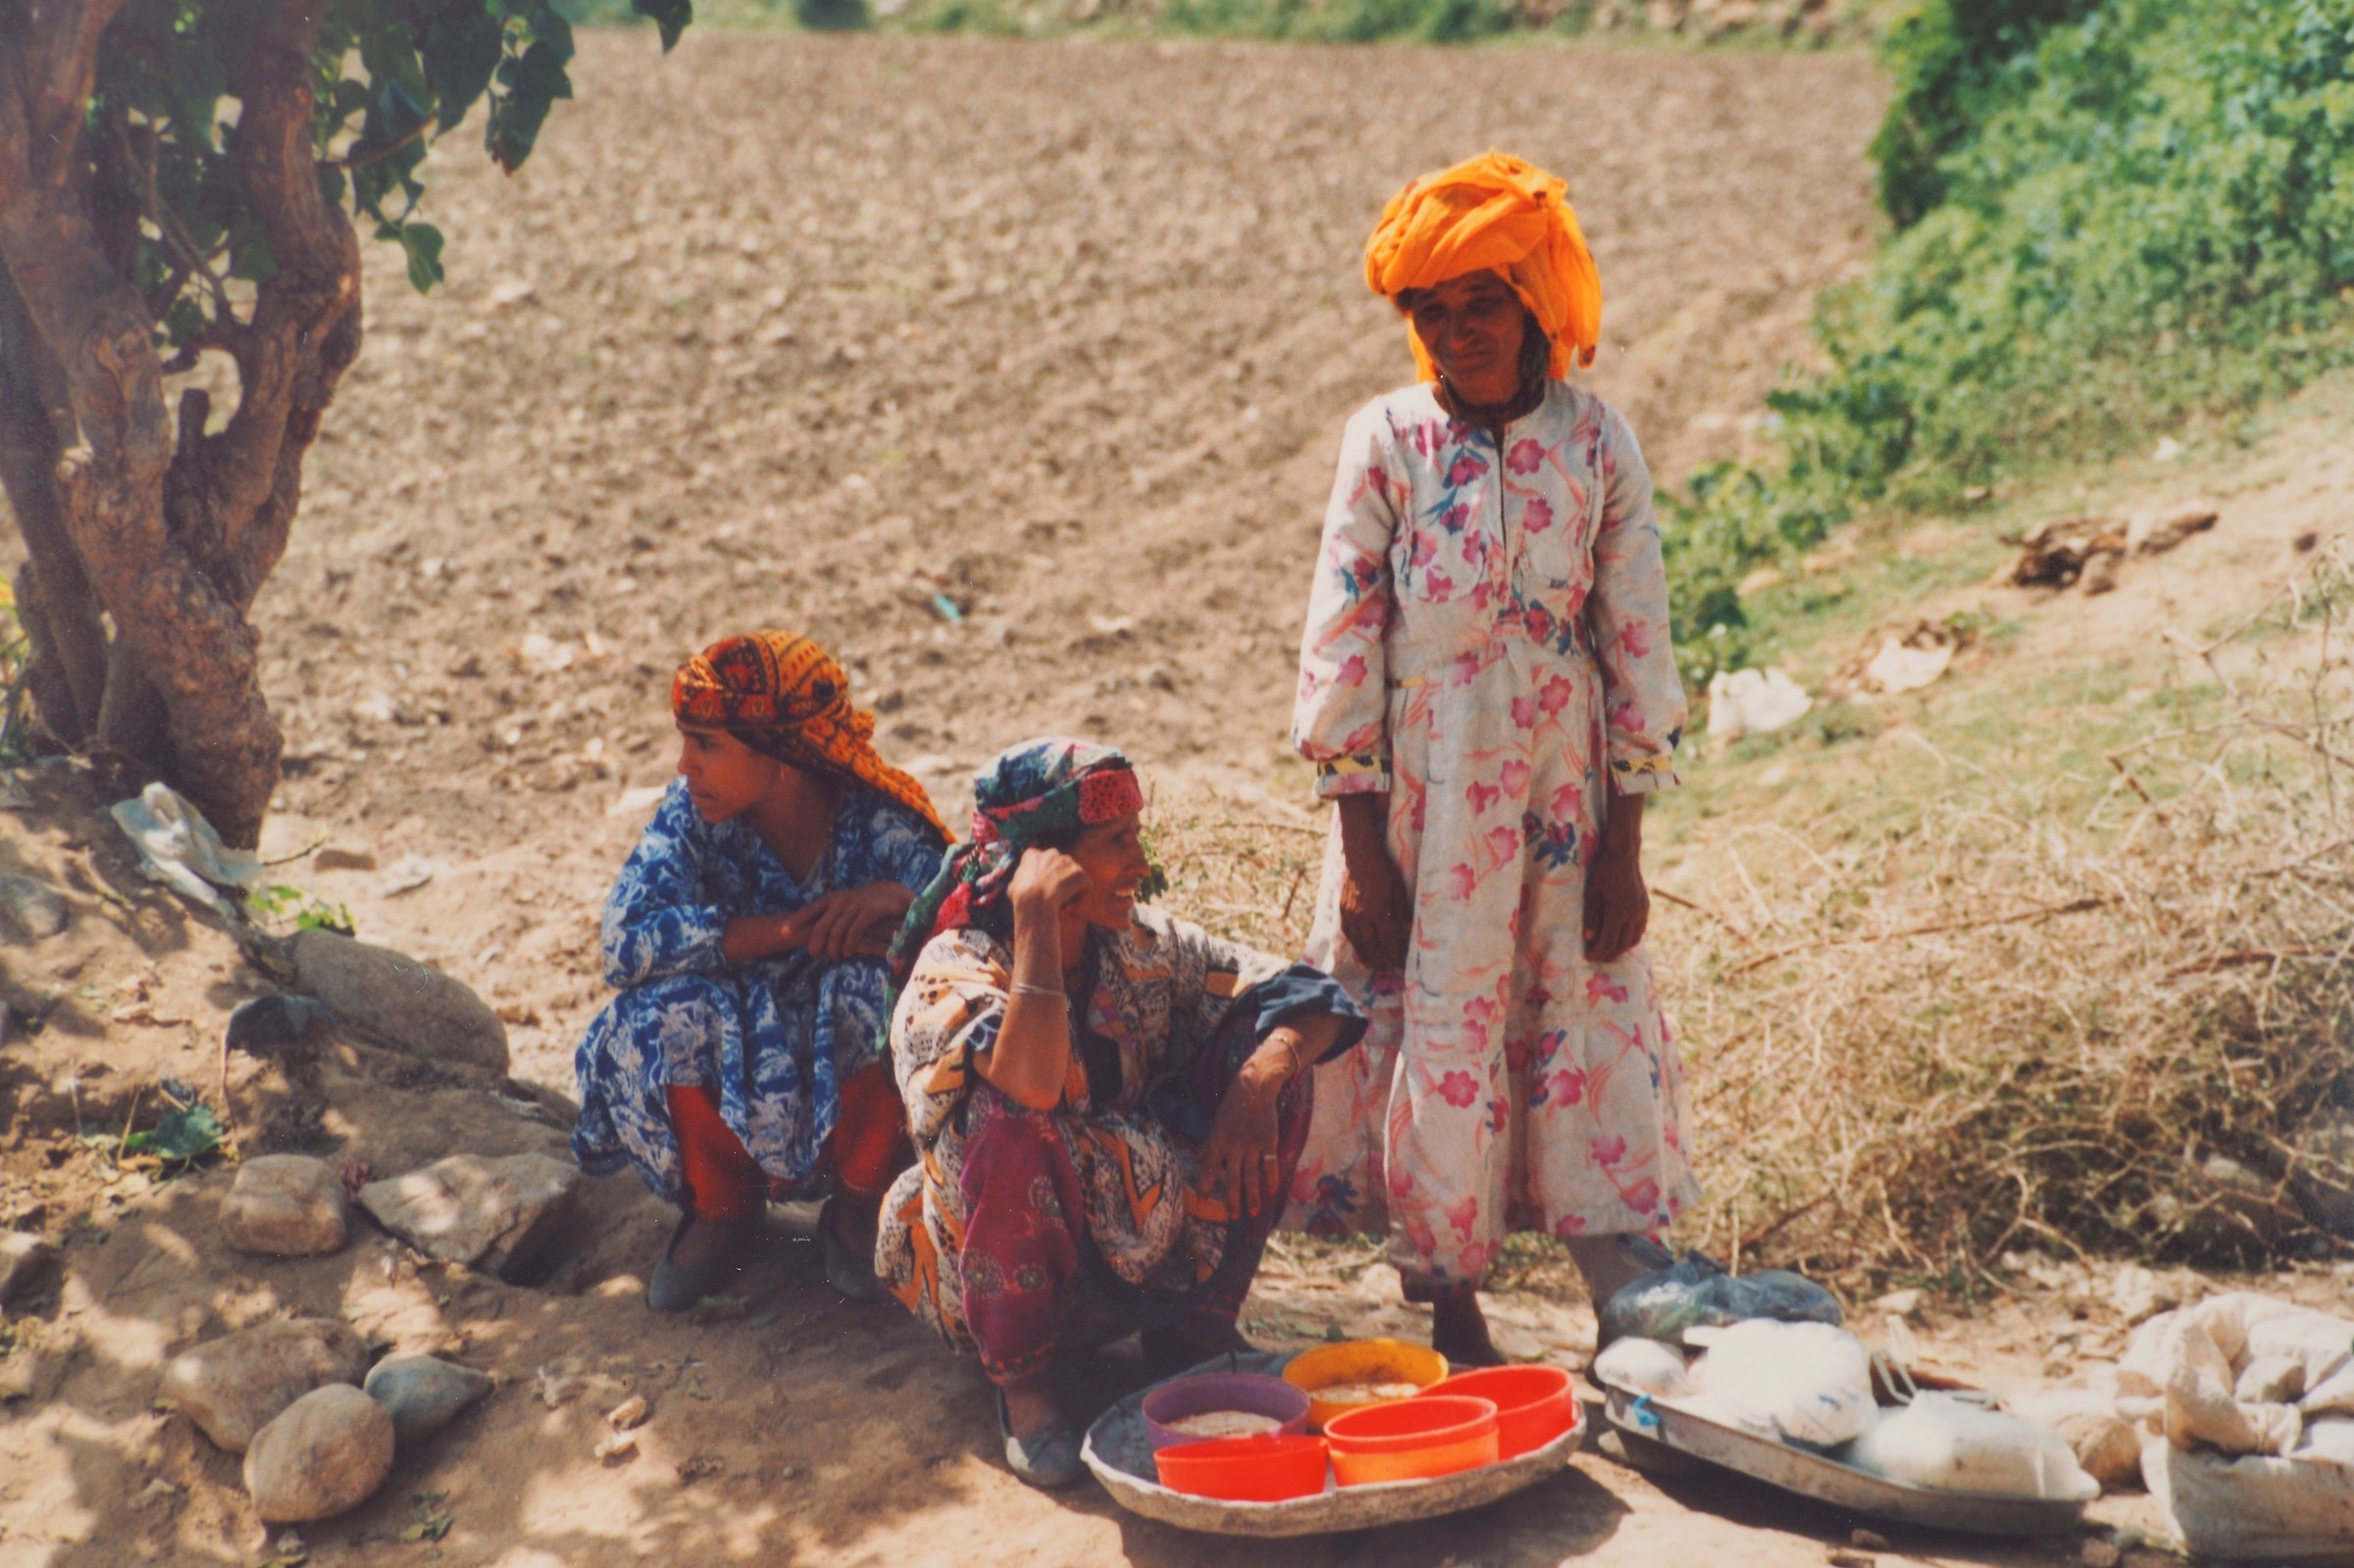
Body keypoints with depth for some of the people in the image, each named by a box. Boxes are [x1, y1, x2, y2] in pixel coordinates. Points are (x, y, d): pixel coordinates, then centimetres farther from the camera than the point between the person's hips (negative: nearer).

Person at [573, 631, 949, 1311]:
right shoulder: (691, 813, -13)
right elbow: (627, 940, -27)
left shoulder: (877, 819, -17)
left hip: (855, 1084, -1)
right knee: (670, 1010, -29)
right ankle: (722, 1208, 0)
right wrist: (797, 929, -32)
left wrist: (899, 897, -41)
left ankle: (861, 1205, -3)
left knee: (887, 995, -32)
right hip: (732, 1084, 1)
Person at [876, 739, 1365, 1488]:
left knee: (1272, 1053, -10)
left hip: (1150, 1253, 5)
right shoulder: (955, 971, -19)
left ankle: (1195, 1324, 2)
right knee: (1013, 1116, -36)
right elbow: (1031, 1084, -40)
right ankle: (1020, 1376, -12)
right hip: (1009, 1276, -5)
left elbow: (1313, 1001, -1)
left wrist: (1260, 1078, -21)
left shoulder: (1144, 945, -2)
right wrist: (1036, 921, -34)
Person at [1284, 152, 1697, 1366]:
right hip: (1422, 799, -1)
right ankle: (1448, 1303, 21)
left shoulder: (1598, 444, -1)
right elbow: (1340, 648, -5)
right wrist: (1362, 851, -8)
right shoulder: (1387, 442, -5)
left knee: (1596, 1028, 6)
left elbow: (1637, 647, 1)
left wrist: (1624, 845, 0)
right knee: (1433, 1036, 5)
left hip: (1565, 796, 2)